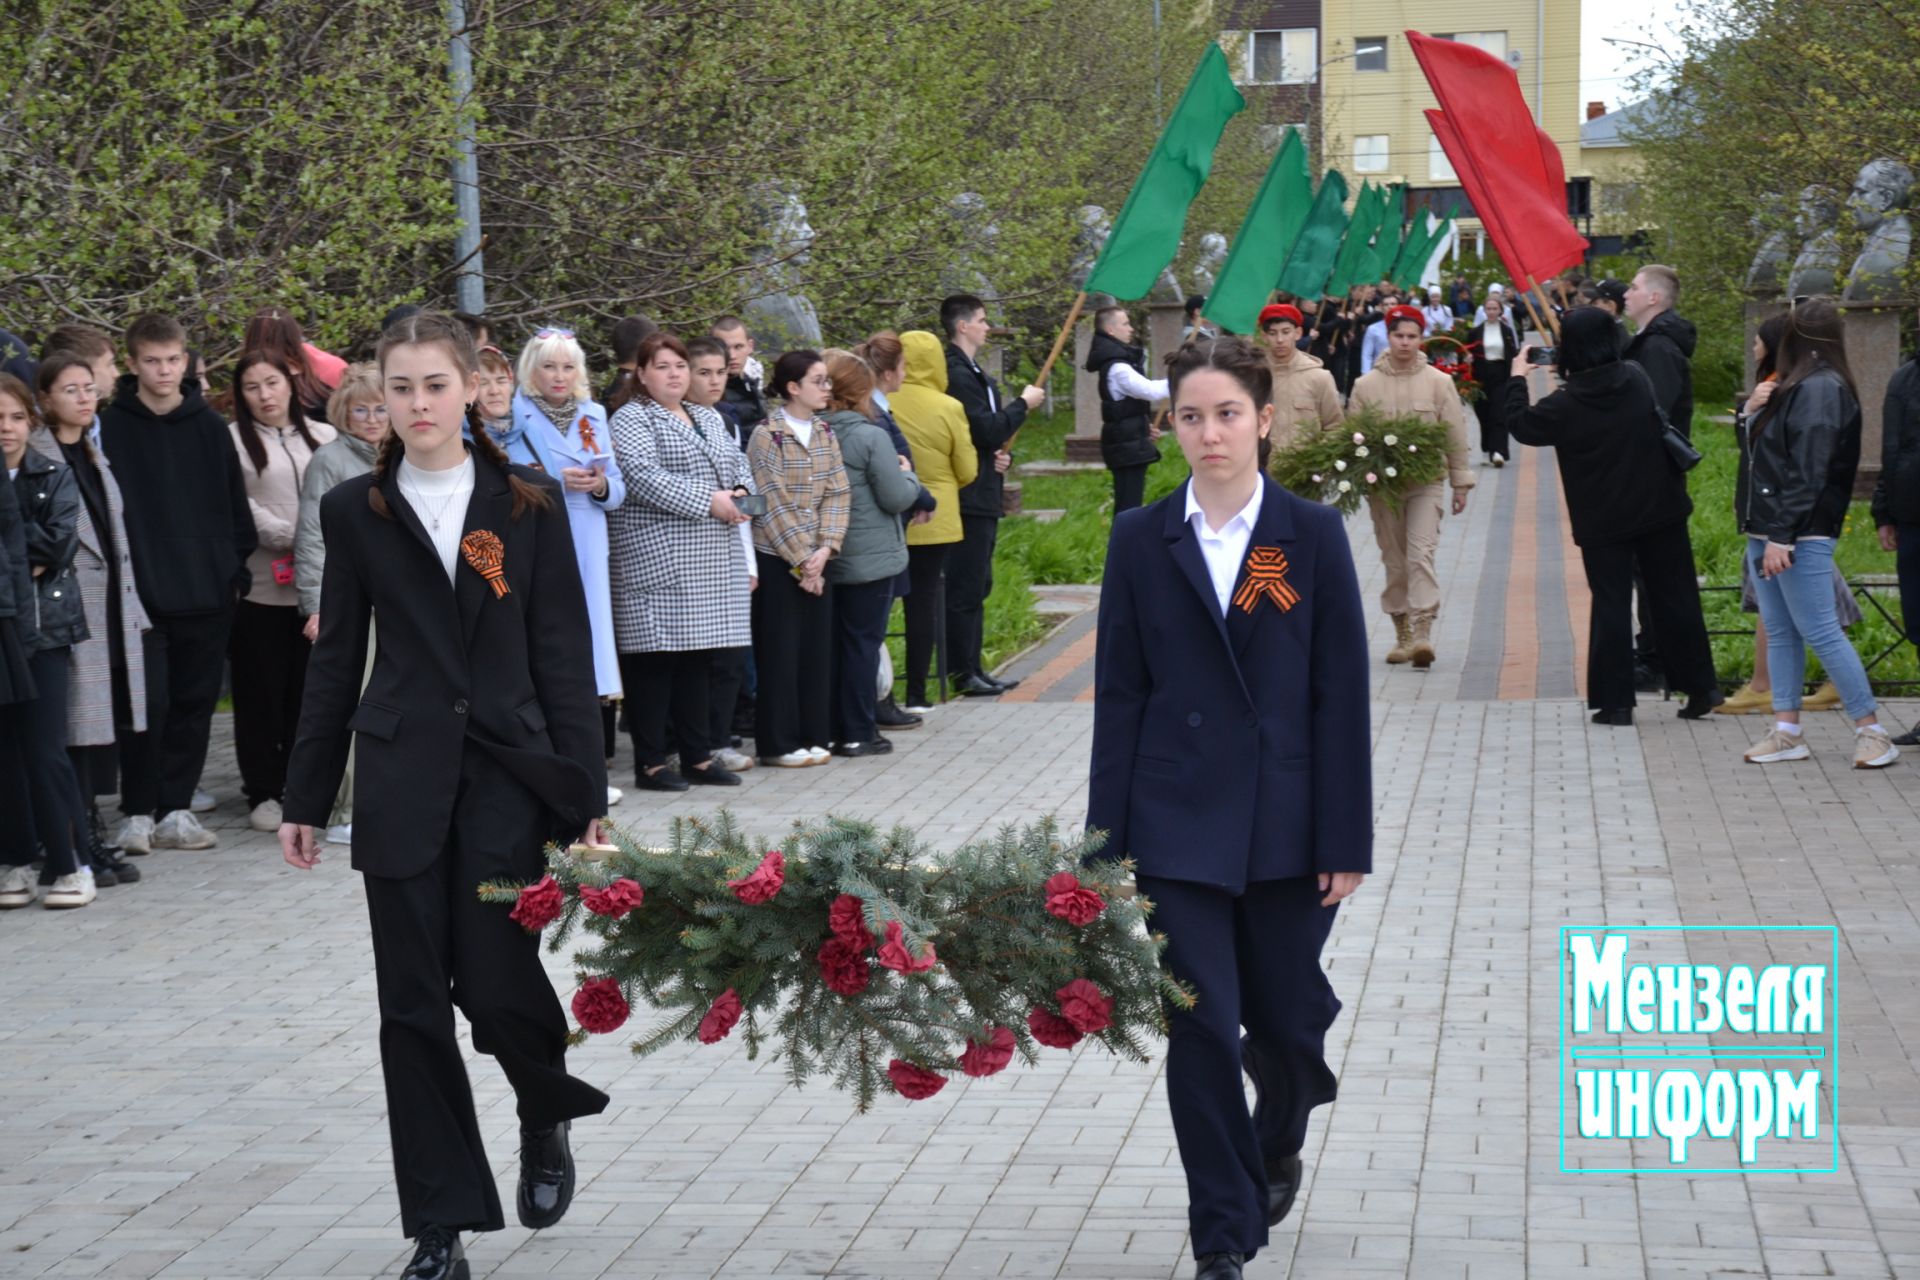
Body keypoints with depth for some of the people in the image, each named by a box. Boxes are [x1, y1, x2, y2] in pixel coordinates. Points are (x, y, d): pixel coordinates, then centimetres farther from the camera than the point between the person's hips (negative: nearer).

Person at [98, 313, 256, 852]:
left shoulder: (210, 427, 7)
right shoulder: (110, 428, -2)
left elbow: (235, 504, 11)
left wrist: (238, 570, 6)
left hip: (208, 593, 3)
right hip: (140, 594, -3)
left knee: (195, 703, 7)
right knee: (148, 703, -5)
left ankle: (176, 809, 16)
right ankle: (138, 813, 7)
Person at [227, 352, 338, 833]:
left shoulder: (324, 437, 11)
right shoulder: (232, 439, 1)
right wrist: (291, 536, -13)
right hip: (259, 586, -2)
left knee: (309, 691, 6)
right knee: (262, 694, 2)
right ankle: (263, 792, 10)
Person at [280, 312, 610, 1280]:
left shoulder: (527, 504, 2)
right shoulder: (355, 510, 5)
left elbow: (564, 654, 2)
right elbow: (336, 658, 10)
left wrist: (583, 792, -3)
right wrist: (305, 797, 9)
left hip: (507, 773, -1)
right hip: (401, 779, 2)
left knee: (497, 980, -8)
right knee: (414, 1006, 2)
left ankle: (547, 1120, 26)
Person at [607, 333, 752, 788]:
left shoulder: (708, 417, 21)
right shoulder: (631, 420, -4)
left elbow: (737, 462, 23)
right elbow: (641, 476, -18)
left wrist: (740, 492, -1)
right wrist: (708, 502, -18)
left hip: (713, 563, 7)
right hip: (657, 559, -7)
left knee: (697, 657, 10)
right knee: (655, 657, -6)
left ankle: (698, 757, 16)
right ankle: (650, 763, -1)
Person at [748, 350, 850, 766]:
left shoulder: (826, 435, 8)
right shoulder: (767, 437, -11)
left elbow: (837, 494, 3)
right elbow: (774, 506, -13)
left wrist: (825, 548, -10)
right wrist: (801, 560, -13)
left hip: (817, 561, 6)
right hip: (777, 560, -6)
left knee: (817, 649, 8)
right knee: (779, 652, -1)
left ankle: (812, 736, 18)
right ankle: (777, 743, 6)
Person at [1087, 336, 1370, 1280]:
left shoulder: (1312, 536, -2)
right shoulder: (1140, 540, 1)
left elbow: (1342, 695, -2)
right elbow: (1118, 695, 2)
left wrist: (1346, 839, -6)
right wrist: (1109, 841, -1)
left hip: (1286, 827, 0)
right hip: (1178, 825, 0)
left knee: (1288, 1017, 10)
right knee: (1200, 1031, -1)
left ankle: (1277, 1143, 43)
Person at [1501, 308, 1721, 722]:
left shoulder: (1566, 404, -16)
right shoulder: (1636, 380, -3)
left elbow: (1519, 423, -2)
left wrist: (1516, 377, 14)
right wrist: (1571, 376, 21)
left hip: (1604, 520, -4)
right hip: (1660, 510, 4)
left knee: (1611, 605, 3)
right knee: (1676, 597, 11)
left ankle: (1614, 700, 4)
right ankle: (1701, 687, 17)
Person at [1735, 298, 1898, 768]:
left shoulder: (1820, 389, -14)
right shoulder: (1796, 387, 15)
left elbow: (1808, 472, -20)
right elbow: (1760, 455, 20)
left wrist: (1782, 536, -22)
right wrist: (1753, 410, 6)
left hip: (1801, 535, -10)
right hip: (1767, 531, 10)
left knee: (1819, 632, -7)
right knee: (1779, 632, 9)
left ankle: (1872, 730, -1)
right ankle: (1787, 731, 12)